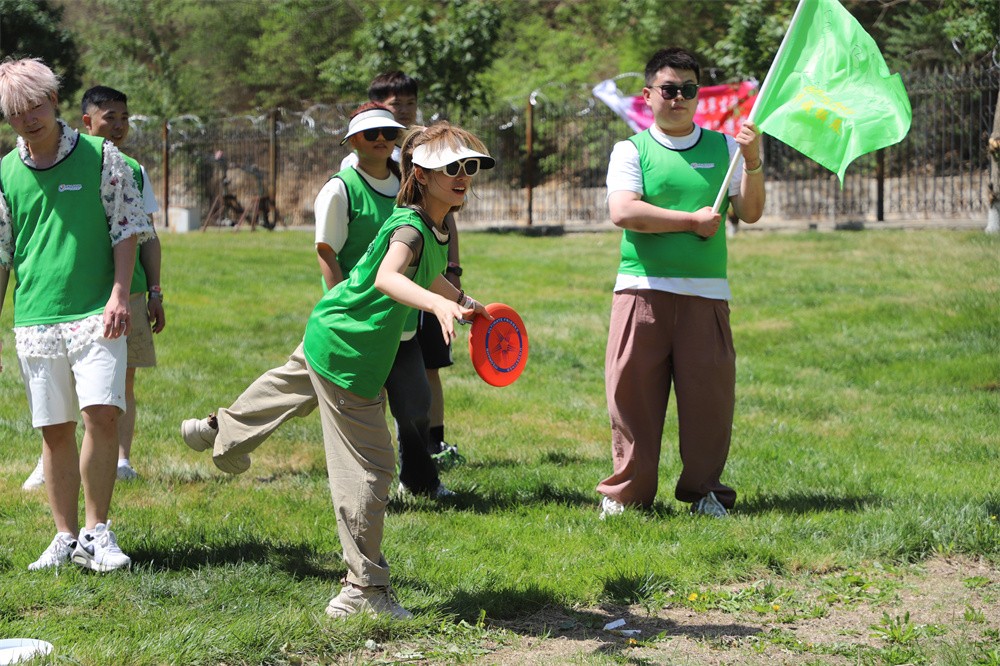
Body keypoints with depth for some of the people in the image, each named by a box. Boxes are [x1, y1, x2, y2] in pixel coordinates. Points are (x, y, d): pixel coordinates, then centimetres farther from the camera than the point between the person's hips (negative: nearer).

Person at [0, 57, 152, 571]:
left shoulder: (100, 156, 1)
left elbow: (128, 228, 2)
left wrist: (119, 294, -8)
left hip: (95, 315, -2)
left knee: (102, 414, -14)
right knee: (55, 430, 5)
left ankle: (96, 533, -3)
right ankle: (66, 537, 14)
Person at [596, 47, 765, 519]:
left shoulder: (723, 147, 15)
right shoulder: (631, 151, 7)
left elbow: (751, 212, 8)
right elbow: (623, 212, -9)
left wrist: (753, 162, -8)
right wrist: (693, 221, -8)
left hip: (705, 292, 2)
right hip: (643, 289, -1)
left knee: (708, 394, -2)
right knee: (632, 392, -2)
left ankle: (704, 490, 12)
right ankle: (626, 493, 9)